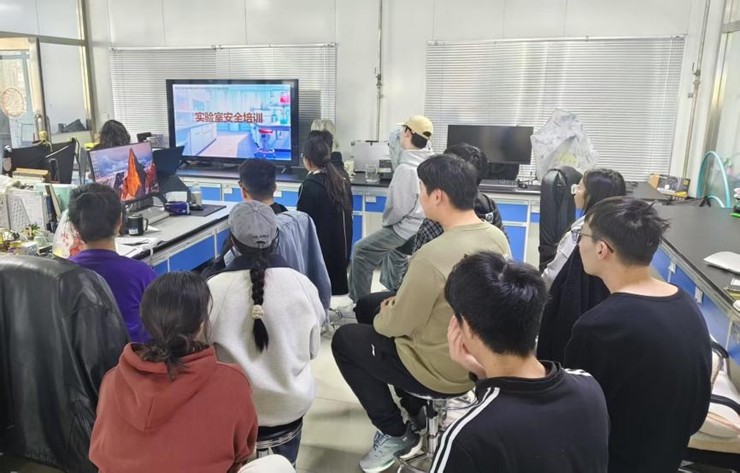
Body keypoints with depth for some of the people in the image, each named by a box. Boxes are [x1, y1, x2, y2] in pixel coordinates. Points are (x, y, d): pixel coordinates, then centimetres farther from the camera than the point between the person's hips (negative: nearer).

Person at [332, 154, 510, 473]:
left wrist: (384, 313, 3)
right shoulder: (497, 237, -6)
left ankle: (395, 433, 16)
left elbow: (398, 324, -19)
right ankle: (417, 410, 32)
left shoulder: (433, 255, -31)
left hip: (440, 373, -8)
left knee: (344, 339, 11)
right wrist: (399, 302, 10)